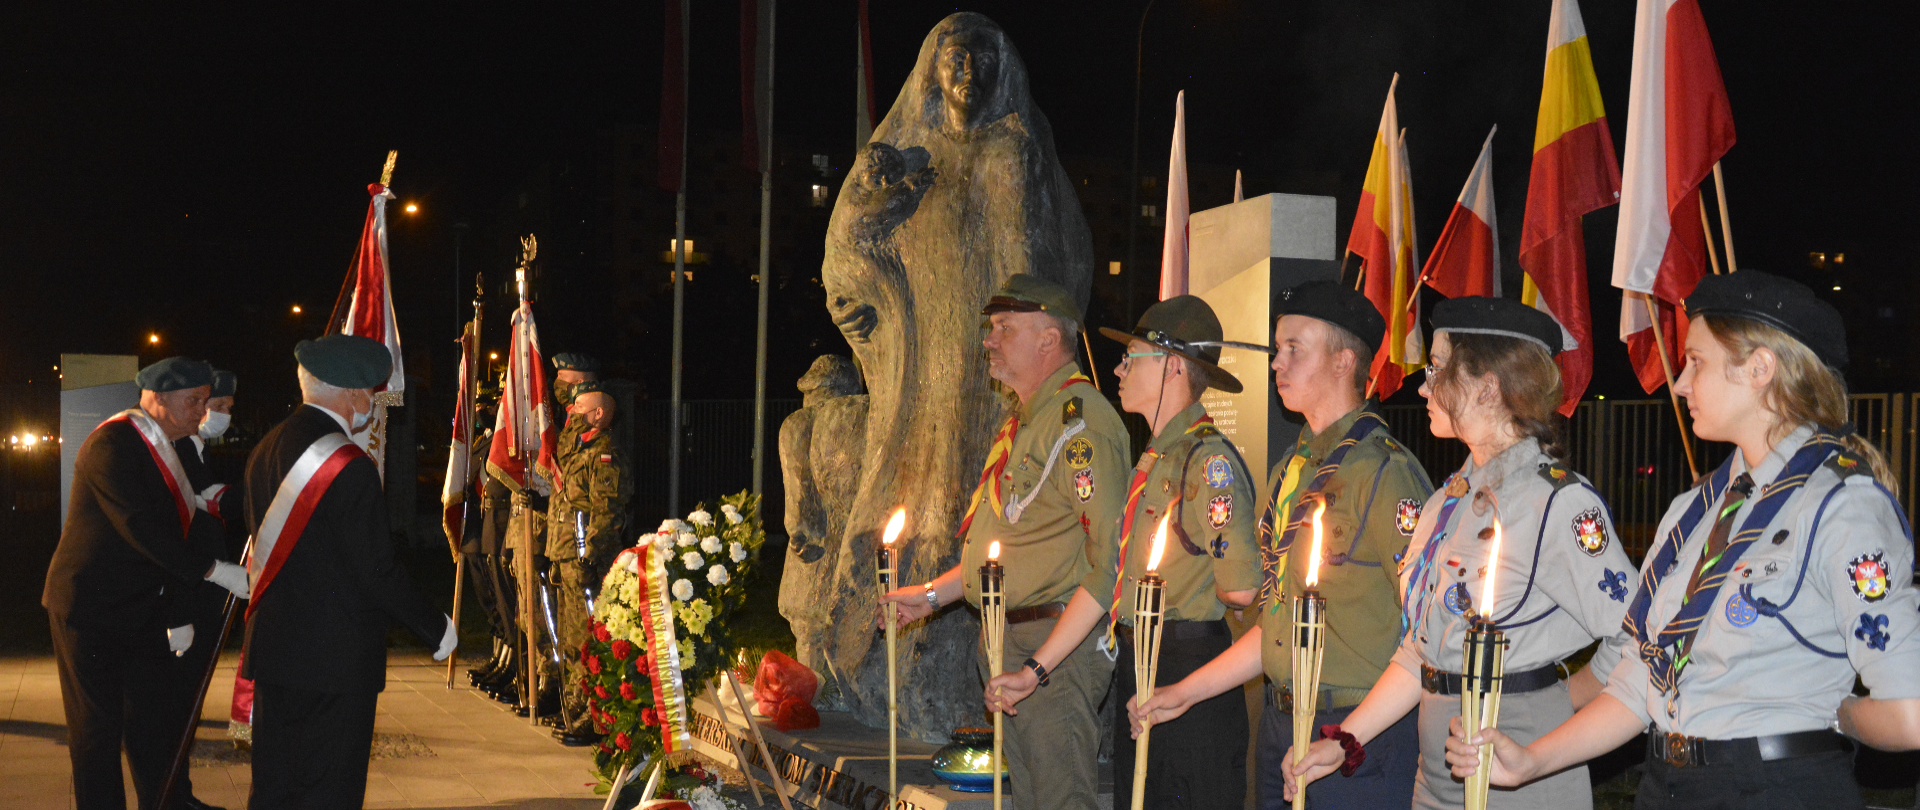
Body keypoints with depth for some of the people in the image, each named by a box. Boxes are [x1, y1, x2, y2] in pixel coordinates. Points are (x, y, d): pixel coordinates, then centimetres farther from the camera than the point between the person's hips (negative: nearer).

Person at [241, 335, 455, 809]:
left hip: (272, 651, 8)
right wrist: (437, 630, -6)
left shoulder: (266, 450, 8)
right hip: (336, 660, -8)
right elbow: (377, 570, -17)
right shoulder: (350, 466, -19)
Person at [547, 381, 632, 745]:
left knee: (586, 645, -9)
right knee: (571, 640, 14)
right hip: (568, 558, 11)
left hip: (588, 561, -11)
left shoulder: (605, 454, -12)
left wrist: (588, 558, -24)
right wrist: (557, 558, 22)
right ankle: (574, 716, 22)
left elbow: (605, 513, -19)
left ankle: (592, 723, -6)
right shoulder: (578, 451, 20)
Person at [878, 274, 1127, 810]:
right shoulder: (1021, 423, 17)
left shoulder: (1080, 420, -16)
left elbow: (1111, 563, -23)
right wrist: (932, 595, 24)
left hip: (1059, 644, -10)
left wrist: (1039, 665, -24)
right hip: (1008, 644, 10)